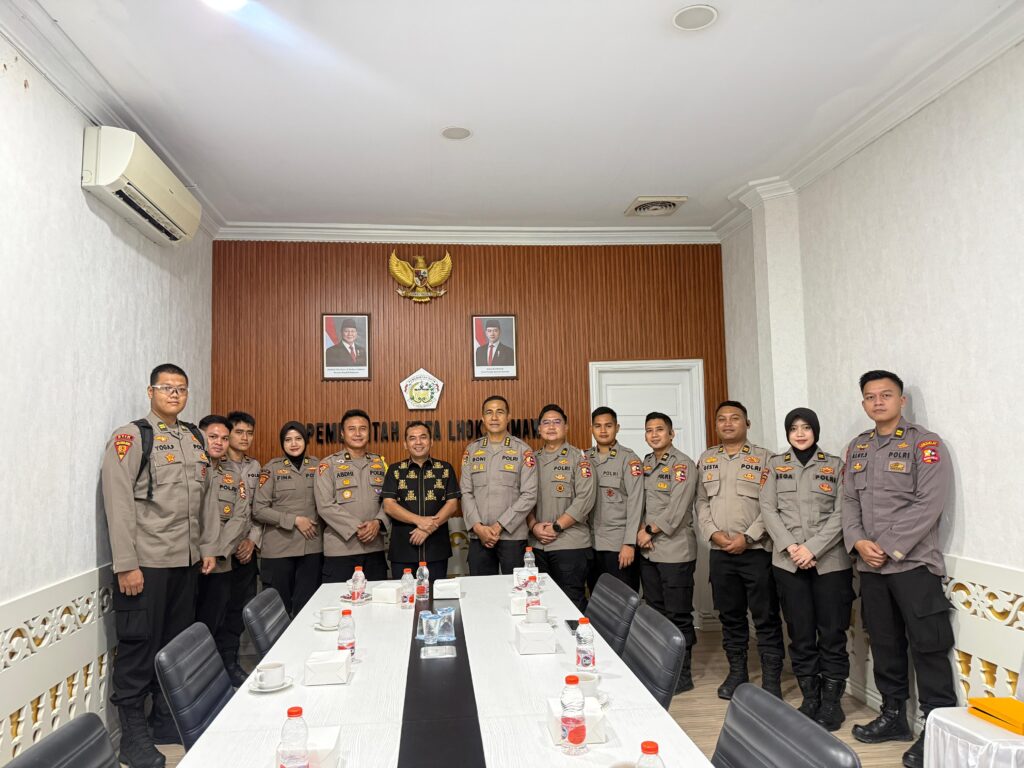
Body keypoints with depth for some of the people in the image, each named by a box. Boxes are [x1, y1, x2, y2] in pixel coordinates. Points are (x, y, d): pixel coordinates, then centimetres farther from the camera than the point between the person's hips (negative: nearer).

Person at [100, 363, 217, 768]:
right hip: (145, 563, -6)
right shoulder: (130, 437, -7)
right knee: (139, 648, 3)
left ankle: (167, 721, 29)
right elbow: (118, 503, -12)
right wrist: (125, 565, -15)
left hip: (186, 561, 6)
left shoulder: (195, 438, 13)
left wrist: (208, 546, 12)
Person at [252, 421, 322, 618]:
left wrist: (318, 524, -1)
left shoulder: (317, 466, 7)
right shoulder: (272, 468, -2)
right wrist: (295, 520, -12)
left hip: (312, 547, 2)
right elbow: (258, 510, -6)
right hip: (278, 549, -2)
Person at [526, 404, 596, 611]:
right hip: (538, 544, 5)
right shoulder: (534, 460, 14)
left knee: (572, 601, -1)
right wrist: (533, 526, -7)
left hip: (570, 544, -5)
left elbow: (585, 499, -11)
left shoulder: (578, 458, -1)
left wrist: (556, 527, -13)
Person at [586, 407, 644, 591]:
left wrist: (629, 543, -14)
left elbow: (635, 503, -9)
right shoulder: (585, 458, 9)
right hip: (591, 543, 4)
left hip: (619, 543, -4)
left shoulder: (629, 459, -5)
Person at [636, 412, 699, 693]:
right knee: (655, 612, 14)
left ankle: (682, 675, 12)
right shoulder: (645, 464, 14)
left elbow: (677, 509, -15)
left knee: (678, 615, 0)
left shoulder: (682, 464, -8)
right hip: (648, 551, 7)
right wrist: (641, 531, -3)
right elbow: (639, 502, 12)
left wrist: (650, 530, -10)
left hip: (675, 551, -7)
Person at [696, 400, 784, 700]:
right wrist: (713, 532, -5)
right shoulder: (706, 459, 11)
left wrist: (747, 537, -14)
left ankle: (771, 679, 13)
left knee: (766, 617, 1)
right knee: (730, 615, 13)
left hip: (757, 550, -3)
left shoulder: (763, 458, -1)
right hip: (720, 551, 4)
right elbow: (701, 502, 10)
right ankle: (736, 672, 27)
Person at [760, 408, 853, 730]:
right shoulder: (776, 465, 9)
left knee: (832, 633, 3)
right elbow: (768, 509, 2)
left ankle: (832, 701, 16)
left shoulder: (835, 465, 5)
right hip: (788, 563, 1)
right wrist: (790, 547, -10)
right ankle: (810, 699, 20)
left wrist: (812, 548, -13)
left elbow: (841, 513, -3)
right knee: (800, 634, 7)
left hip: (831, 561, -1)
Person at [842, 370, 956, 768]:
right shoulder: (857, 447, 12)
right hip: (870, 566, 6)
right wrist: (858, 542, -7)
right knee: (884, 644, 14)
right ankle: (894, 715, 28)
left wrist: (889, 548, -16)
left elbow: (929, 504, -14)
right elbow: (849, 501, 10)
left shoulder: (925, 444, -6)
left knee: (928, 646, -2)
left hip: (913, 563, -5)